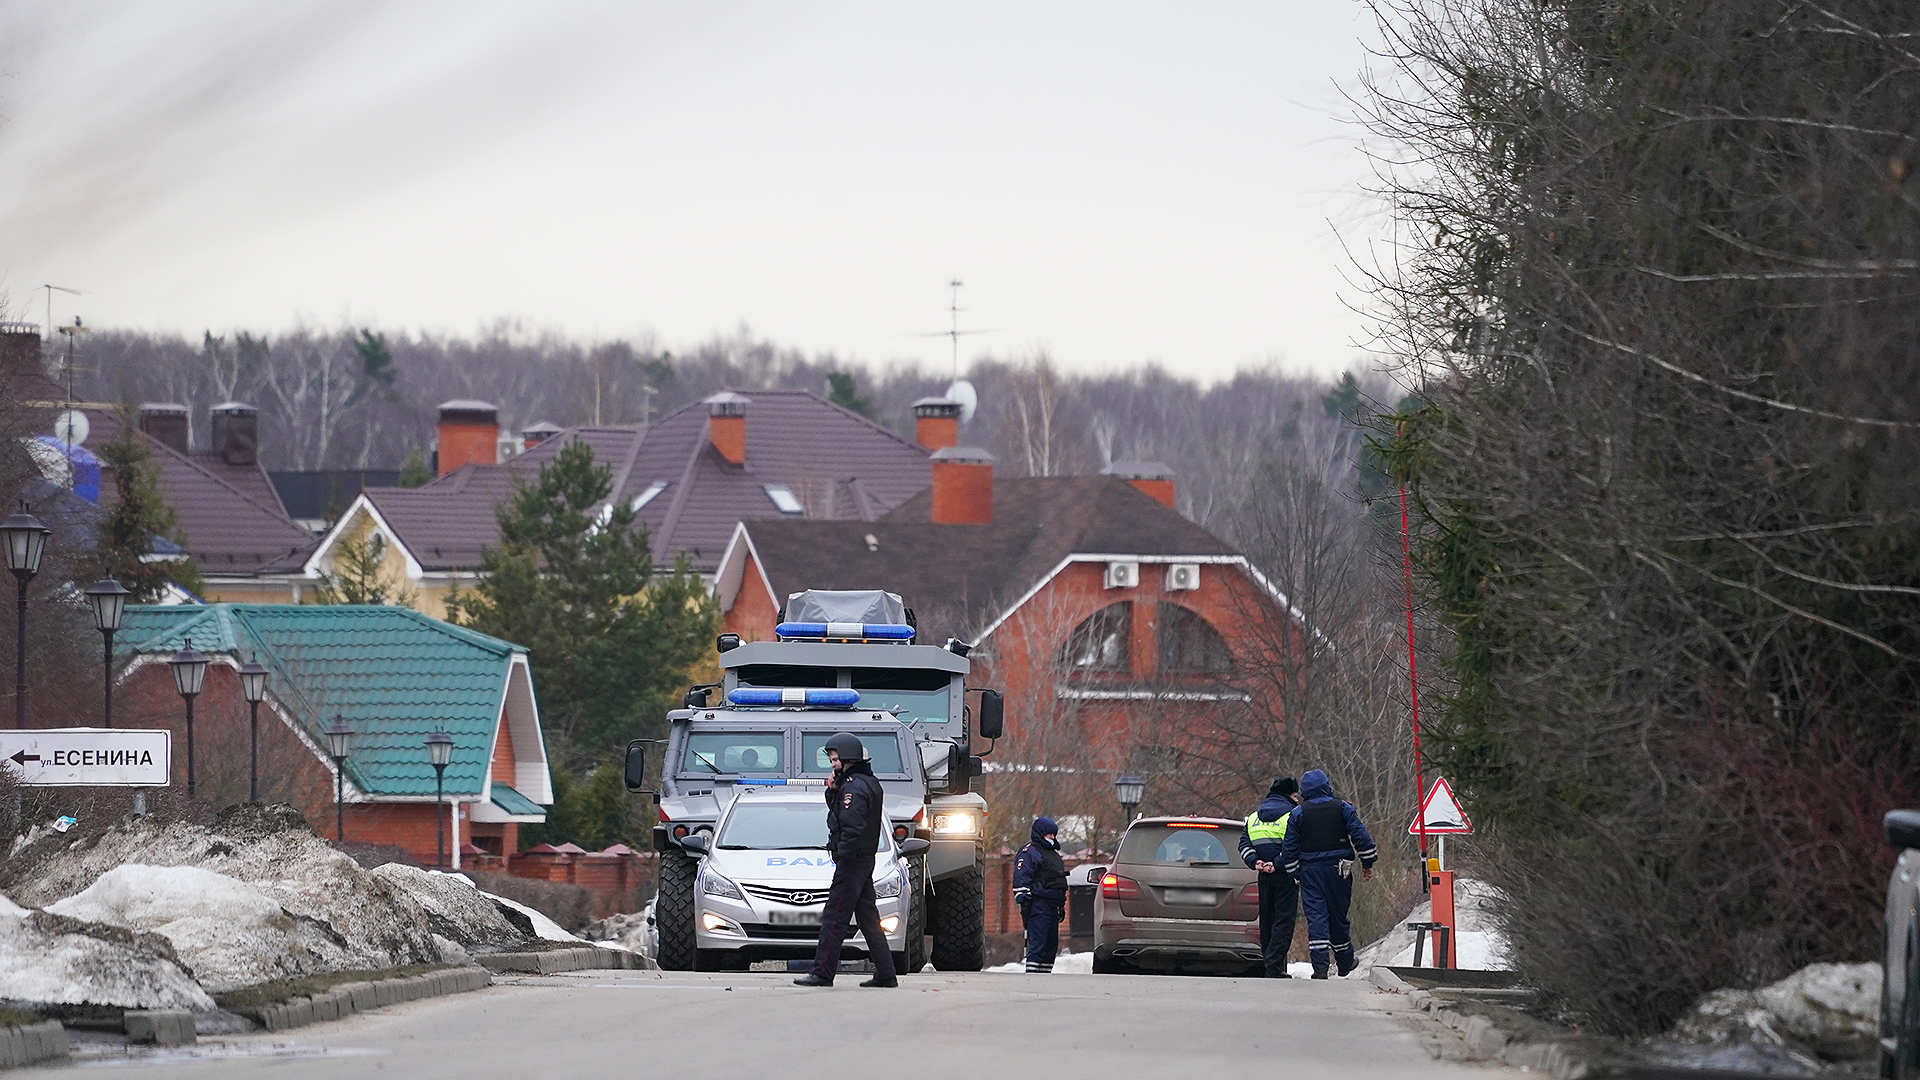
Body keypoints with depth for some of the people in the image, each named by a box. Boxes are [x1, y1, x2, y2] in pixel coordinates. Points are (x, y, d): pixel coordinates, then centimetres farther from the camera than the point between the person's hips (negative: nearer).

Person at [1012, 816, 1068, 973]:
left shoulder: (1053, 854, 25)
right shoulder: (1029, 852, -4)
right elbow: (1021, 879, -11)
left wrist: (1062, 905, 29)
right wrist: (1024, 904, -17)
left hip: (1052, 906, 9)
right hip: (1039, 905, -9)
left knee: (1051, 946, 7)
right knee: (1038, 944, -14)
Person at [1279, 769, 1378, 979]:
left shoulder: (1298, 814, 2)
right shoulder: (1343, 809, 1)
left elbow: (1289, 848, 2)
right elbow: (1360, 836, -2)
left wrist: (1294, 874, 10)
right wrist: (1368, 863, 6)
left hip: (1310, 871, -1)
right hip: (1338, 870, 1)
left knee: (1316, 916, -4)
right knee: (1338, 916, 13)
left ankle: (1319, 966, -16)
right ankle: (1345, 963, 24)